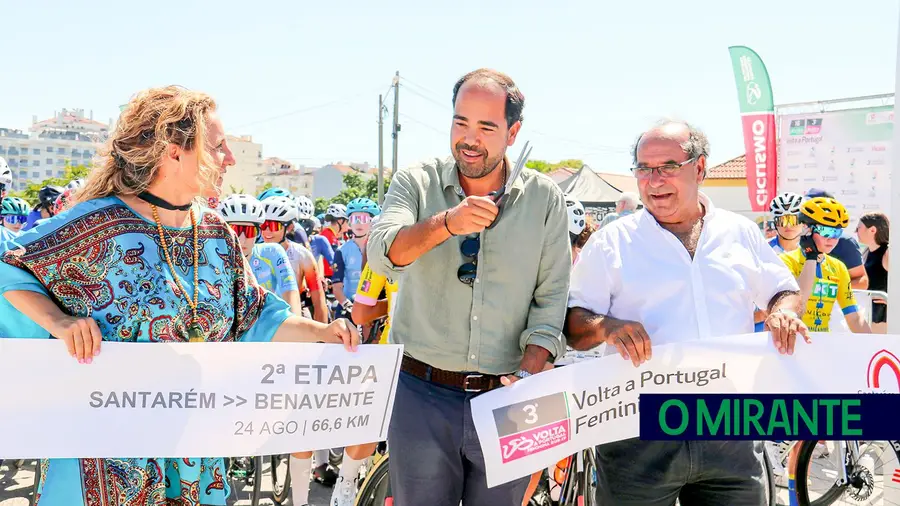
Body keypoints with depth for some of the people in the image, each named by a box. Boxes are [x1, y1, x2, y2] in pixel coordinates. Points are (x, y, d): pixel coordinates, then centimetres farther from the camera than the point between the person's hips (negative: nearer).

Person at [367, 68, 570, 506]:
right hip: (421, 393, 0)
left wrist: (526, 376, -14)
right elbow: (382, 256, -15)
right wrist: (446, 223, -33)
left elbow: (551, 299, -1)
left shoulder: (545, 199, 2)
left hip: (504, 403, 1)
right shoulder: (415, 184, 2)